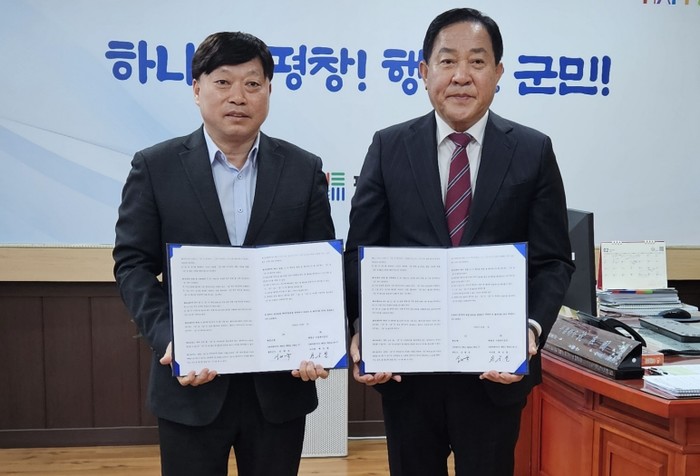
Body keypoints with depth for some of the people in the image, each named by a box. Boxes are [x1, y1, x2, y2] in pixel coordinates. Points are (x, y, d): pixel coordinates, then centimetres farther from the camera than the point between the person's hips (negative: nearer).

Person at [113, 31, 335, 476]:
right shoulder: (155, 167, 0)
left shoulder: (304, 169, 3)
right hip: (191, 381, -1)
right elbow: (134, 263, -2)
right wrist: (168, 338, -16)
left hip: (281, 380, 1)